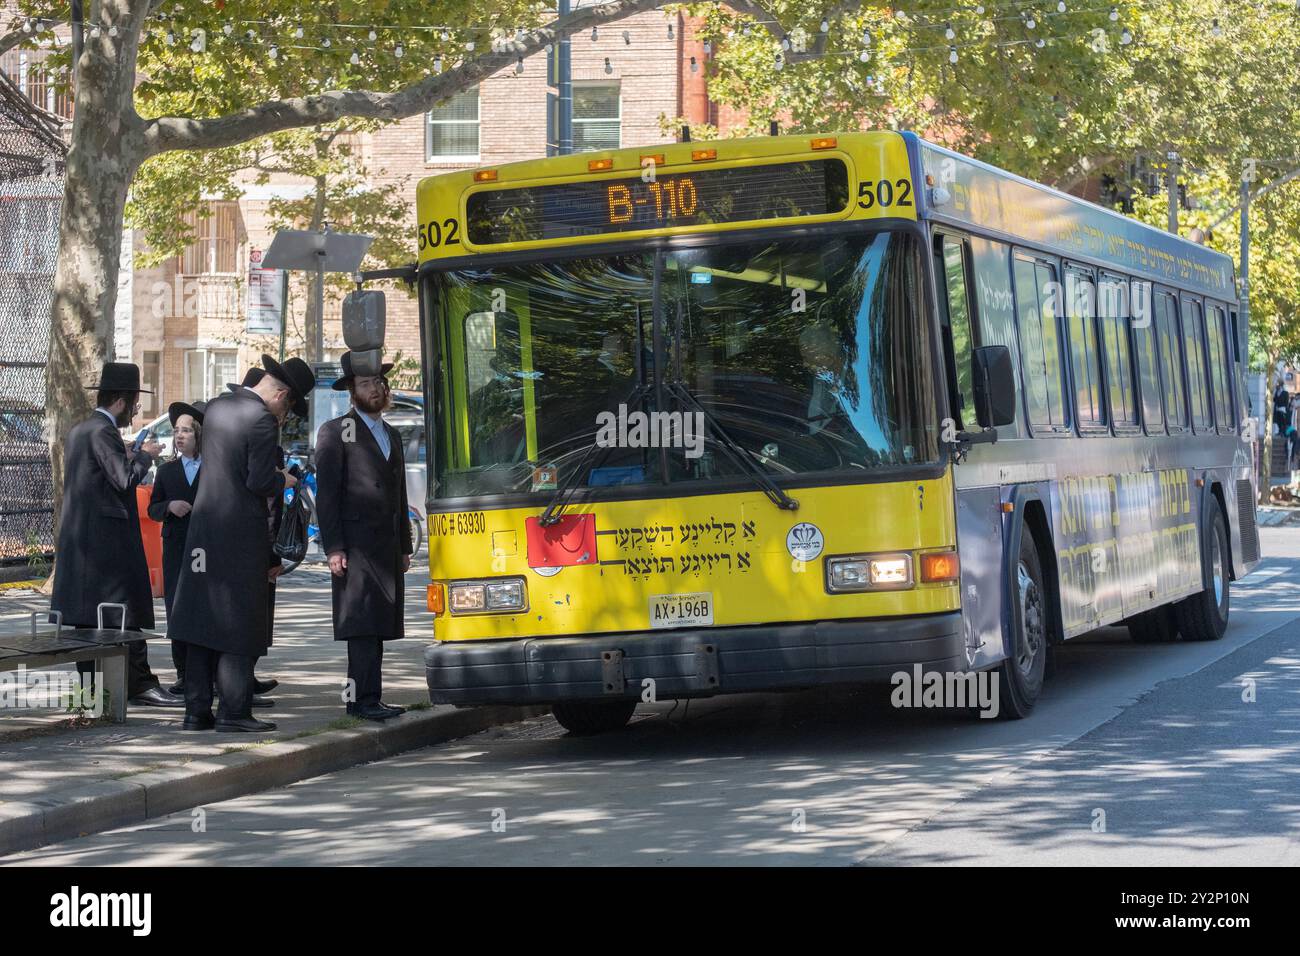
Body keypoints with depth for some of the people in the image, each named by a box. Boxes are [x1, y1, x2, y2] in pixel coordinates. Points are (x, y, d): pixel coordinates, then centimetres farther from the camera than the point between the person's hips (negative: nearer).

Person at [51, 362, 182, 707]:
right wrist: (144, 455, -3)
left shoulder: (77, 432, 16)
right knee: (127, 614, -7)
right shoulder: (103, 432, -14)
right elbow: (125, 478, -19)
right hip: (109, 537, -10)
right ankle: (140, 684, -7)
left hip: (78, 539, 10)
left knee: (87, 618, 10)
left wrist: (131, 456, 18)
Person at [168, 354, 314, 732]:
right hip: (241, 532, -8)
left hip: (204, 525, 8)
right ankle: (234, 712, -1)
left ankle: (197, 710, 12)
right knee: (240, 623, -2)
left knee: (202, 617, 9)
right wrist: (283, 481, 2)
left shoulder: (216, 406, 11)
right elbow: (259, 482, -17)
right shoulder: (261, 421, -15)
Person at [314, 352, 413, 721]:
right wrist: (333, 548, -14)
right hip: (355, 545, -7)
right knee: (362, 622, -12)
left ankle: (367, 698, 9)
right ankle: (364, 698, -13)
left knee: (378, 624, 6)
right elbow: (327, 494, -6)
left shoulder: (392, 435, 22)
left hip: (388, 548, 7)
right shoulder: (336, 431, 0)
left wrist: (404, 547, 19)